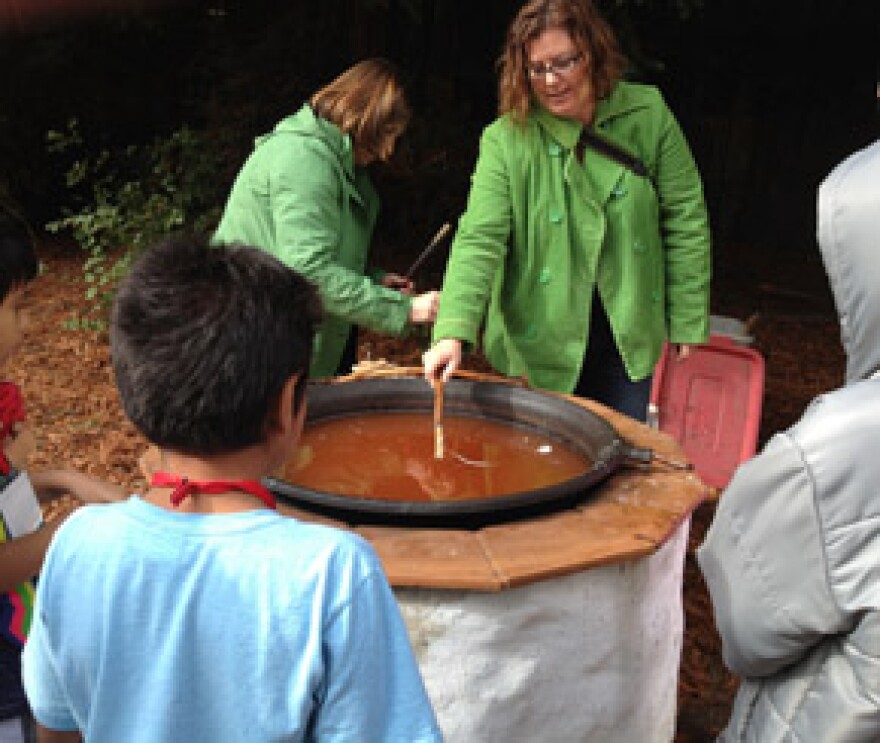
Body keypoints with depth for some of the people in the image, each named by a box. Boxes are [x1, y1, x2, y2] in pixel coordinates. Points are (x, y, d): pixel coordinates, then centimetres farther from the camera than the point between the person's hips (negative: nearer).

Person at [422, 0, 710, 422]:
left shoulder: (648, 115, -5)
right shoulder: (505, 140, -12)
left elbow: (686, 220, 0)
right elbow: (479, 238, -20)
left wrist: (687, 320, 0)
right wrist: (453, 332, -34)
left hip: (629, 336, 2)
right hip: (540, 342, -2)